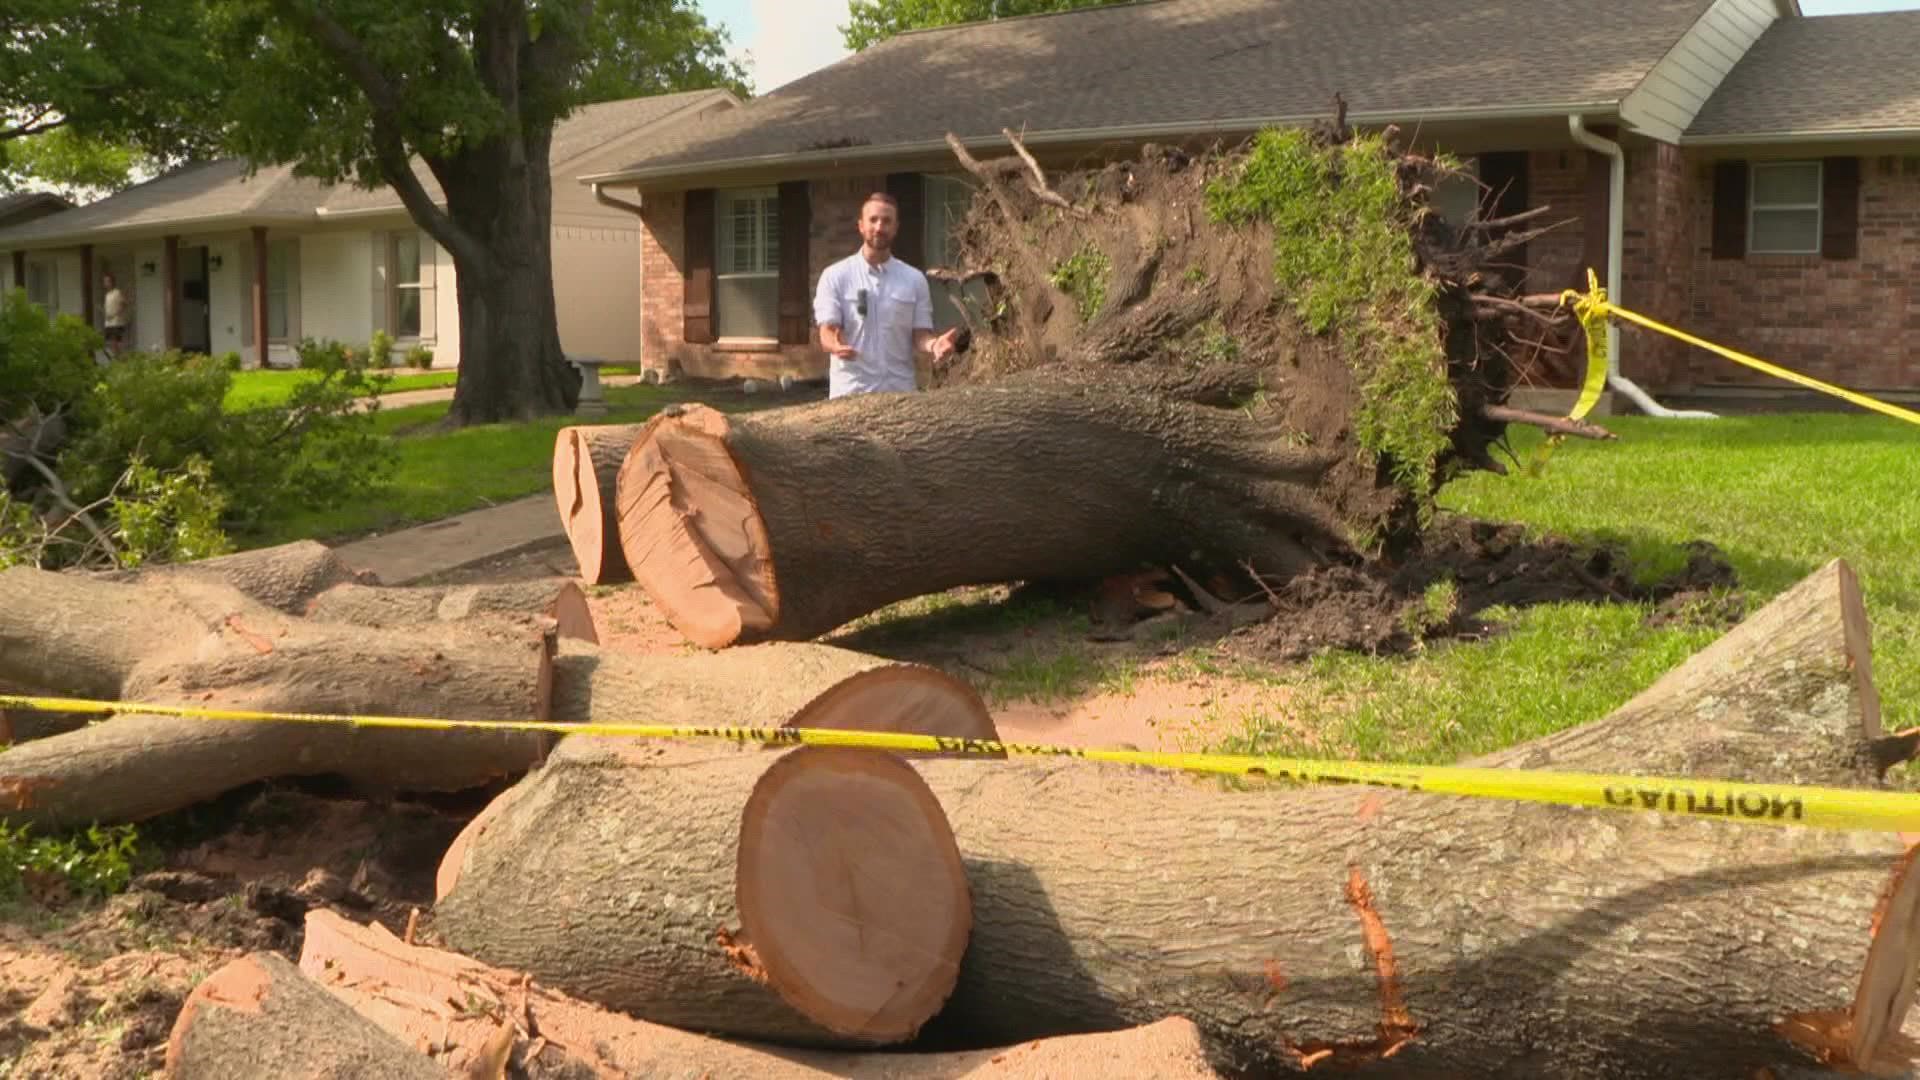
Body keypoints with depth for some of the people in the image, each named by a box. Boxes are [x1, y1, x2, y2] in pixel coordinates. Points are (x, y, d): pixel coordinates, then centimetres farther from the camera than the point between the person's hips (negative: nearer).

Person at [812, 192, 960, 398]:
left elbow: (920, 335, 6)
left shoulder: (915, 279, 8)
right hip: (851, 391, -2)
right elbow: (827, 333, -6)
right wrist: (837, 346, -31)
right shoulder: (835, 276, 1)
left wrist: (933, 344, -19)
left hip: (901, 391, 3)